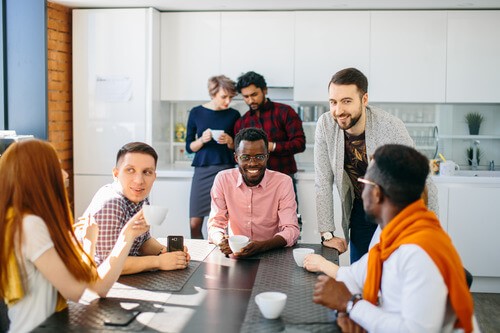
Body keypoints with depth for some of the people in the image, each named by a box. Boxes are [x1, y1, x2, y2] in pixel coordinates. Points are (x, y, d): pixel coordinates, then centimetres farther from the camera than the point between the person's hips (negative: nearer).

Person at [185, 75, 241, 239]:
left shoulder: (233, 115, 3)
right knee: (195, 223, -1)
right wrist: (202, 140, -13)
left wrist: (229, 142, -10)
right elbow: (189, 147, 7)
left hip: (225, 170, -1)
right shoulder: (196, 113, 4)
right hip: (202, 170, 1)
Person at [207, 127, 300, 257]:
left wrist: (262, 246, -31)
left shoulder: (283, 182, -7)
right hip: (235, 254, 1)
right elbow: (215, 224, -3)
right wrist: (221, 242, -27)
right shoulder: (223, 179, -3)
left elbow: (291, 229, -12)